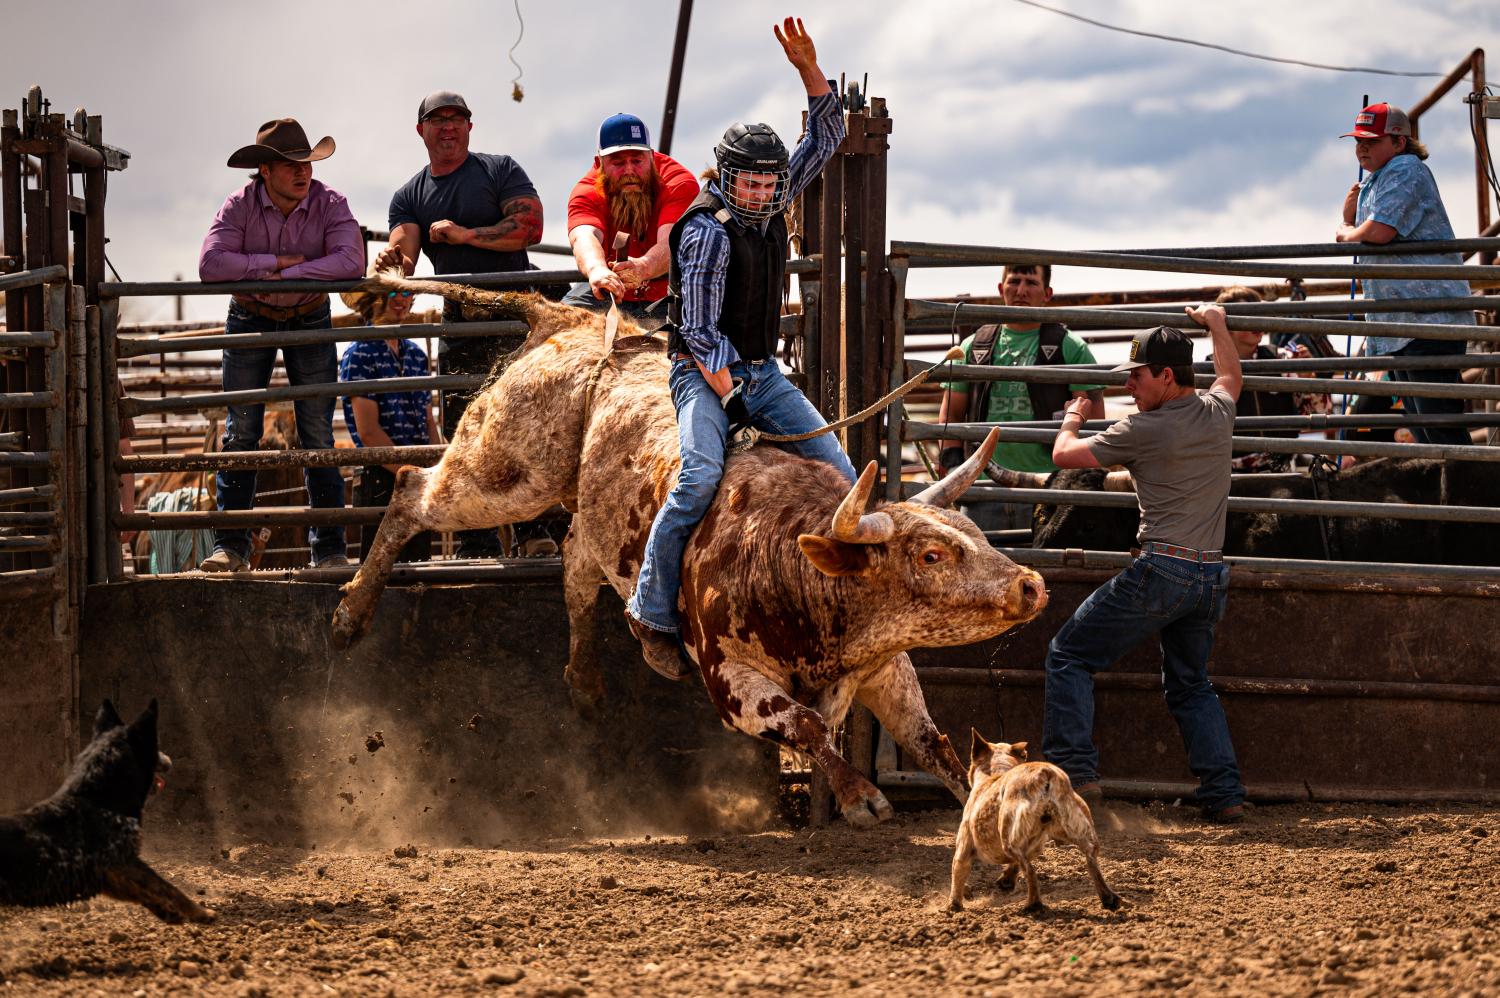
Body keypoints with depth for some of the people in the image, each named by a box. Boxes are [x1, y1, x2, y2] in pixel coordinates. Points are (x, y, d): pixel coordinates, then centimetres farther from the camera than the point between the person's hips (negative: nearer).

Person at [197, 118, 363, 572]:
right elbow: (210, 265, -29)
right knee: (240, 432, -5)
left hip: (309, 318, 0)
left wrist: (287, 276, -33)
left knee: (318, 437, -2)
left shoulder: (329, 204, -16)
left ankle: (329, 548, 3)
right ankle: (231, 545, -4)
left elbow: (351, 261, -31)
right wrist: (275, 262, -29)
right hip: (250, 319, 0)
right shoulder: (240, 205, -17)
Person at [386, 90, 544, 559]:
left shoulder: (500, 170, 3)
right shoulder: (410, 196, 12)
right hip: (458, 322, 4)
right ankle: (477, 545, 7)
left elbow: (530, 226, -9)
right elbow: (401, 253, -4)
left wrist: (465, 234, -12)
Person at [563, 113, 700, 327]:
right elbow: (584, 237, -34)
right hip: (608, 295, 2)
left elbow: (669, 242, -35)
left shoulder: (680, 183, -18)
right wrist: (597, 270, -59)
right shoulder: (587, 191, -12)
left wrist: (644, 268, -58)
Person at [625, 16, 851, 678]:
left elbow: (826, 139, 8)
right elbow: (701, 332, -16)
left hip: (761, 370, 7)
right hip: (703, 372, -7)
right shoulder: (707, 231, -15)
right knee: (701, 477, -30)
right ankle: (652, 610, -22)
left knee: (837, 470, -7)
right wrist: (730, 400, -19)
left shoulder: (771, 206, 5)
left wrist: (809, 69, -8)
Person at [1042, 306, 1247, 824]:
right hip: (1211, 577, 7)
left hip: (1161, 570, -7)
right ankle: (1224, 793, 8)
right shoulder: (1217, 412, 9)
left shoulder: (1144, 429, -9)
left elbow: (1065, 454, 4)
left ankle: (1074, 770, -8)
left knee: (1069, 656, 3)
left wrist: (1073, 418, 25)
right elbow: (1230, 375, 35)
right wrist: (1216, 324, 50)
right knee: (1190, 684, 21)